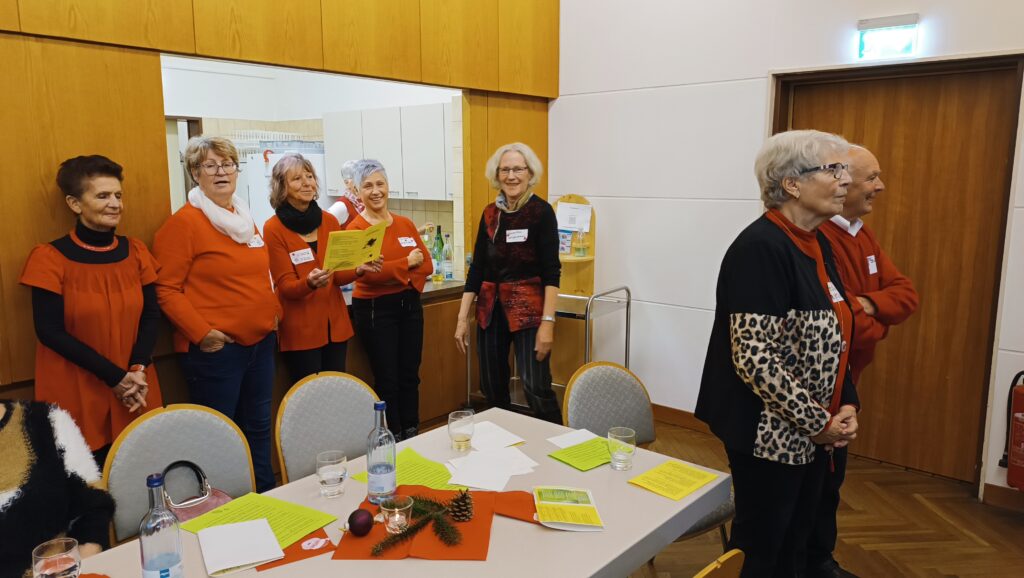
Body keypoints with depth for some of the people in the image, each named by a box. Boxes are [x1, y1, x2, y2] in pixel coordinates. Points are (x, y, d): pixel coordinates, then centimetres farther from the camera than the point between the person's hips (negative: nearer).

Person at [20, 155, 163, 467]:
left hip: (134, 389, 3)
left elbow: (151, 315, 5)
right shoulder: (51, 259, -7)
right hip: (75, 393, -3)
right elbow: (50, 331, -11)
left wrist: (138, 368, -11)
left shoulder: (136, 251, 4)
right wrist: (114, 376, -15)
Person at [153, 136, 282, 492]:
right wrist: (201, 332, -17)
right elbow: (166, 289, -12)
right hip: (216, 348, -7)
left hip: (260, 341, 7)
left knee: (258, 428, 16)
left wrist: (273, 311, 10)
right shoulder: (183, 223, -8)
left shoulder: (246, 220, 13)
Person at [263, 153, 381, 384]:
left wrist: (359, 269, -14)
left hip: (335, 323, 4)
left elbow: (338, 275, 7)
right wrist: (309, 283, -31)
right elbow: (285, 287, -10)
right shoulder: (273, 228, -9)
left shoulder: (330, 221, 4)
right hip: (299, 329, -4)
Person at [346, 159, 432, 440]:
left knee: (410, 376, 12)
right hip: (374, 309, -5)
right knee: (387, 380, 4)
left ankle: (413, 436, 26)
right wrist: (407, 263, -12)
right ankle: (394, 441, 19)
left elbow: (426, 264, 2)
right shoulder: (355, 229, -8)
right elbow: (369, 273, -20)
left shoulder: (405, 224, 8)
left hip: (410, 305, 5)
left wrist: (394, 274, -14)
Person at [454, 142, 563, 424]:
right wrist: (462, 317, 6)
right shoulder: (489, 213, 8)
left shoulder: (541, 211, -6)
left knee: (537, 389, -12)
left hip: (529, 310, -5)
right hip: (491, 310, 5)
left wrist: (547, 322, -18)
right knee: (492, 388, 10)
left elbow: (551, 272, -10)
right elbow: (477, 267, 10)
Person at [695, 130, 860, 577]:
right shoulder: (760, 248, -20)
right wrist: (817, 421, -17)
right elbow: (754, 357, -25)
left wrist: (846, 405, 4)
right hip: (771, 433, -8)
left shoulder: (817, 243, 7)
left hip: (813, 431, 8)